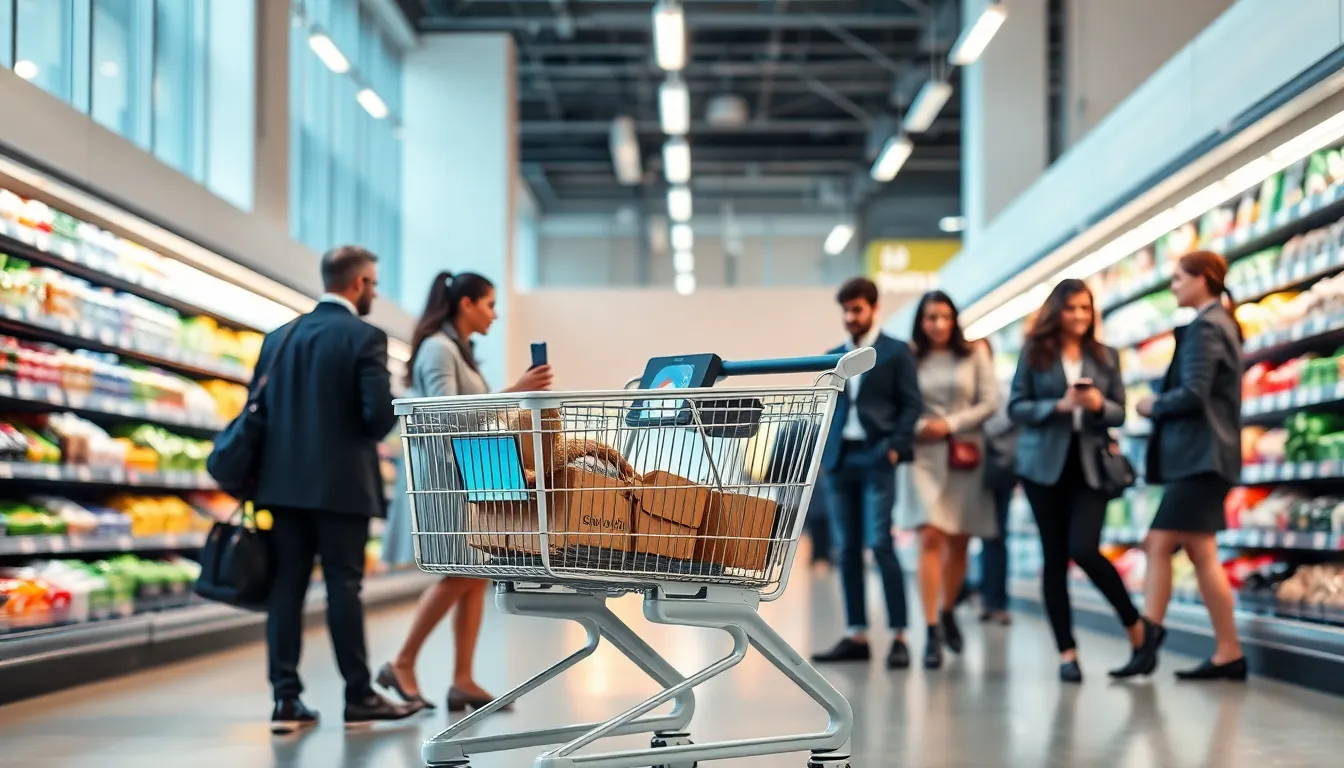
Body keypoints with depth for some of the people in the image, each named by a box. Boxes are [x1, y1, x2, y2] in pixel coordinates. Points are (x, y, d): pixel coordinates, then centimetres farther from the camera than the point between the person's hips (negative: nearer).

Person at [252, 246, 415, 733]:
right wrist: (369, 434, 5)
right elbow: (381, 414, -16)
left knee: (287, 586, 5)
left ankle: (286, 699, 5)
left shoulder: (279, 337, 9)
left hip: (284, 482, 5)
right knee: (343, 587, 1)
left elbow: (258, 406, 7)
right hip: (341, 484, -5)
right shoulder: (365, 338, -9)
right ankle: (359, 697, 9)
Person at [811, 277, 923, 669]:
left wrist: (895, 448, -12)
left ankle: (899, 637, -7)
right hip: (839, 460, 5)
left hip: (875, 459, -5)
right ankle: (857, 636, 10)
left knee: (880, 545, -11)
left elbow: (911, 404, -2)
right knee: (847, 549, 5)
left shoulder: (895, 352, 3)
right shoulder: (833, 357, 16)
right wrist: (823, 451, 5)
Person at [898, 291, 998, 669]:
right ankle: (932, 633, -11)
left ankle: (947, 611, 33)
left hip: (965, 456, 2)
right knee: (930, 540, -12)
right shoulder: (909, 358, 2)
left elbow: (989, 403, 2)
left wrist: (950, 424, -10)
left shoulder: (974, 354, 6)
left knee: (958, 543, 9)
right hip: (924, 457, -2)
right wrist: (917, 426, -16)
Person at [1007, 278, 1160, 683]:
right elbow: (1016, 407, -1)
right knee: (1054, 558, 3)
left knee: (1084, 549, -15)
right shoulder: (1034, 352, 3)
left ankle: (1137, 625, 5)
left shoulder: (1106, 357, 9)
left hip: (1090, 465, 0)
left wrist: (1099, 405, -14)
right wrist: (1060, 405, -16)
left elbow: (1119, 413, 8)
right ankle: (1067, 652, 9)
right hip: (1045, 465, 0)